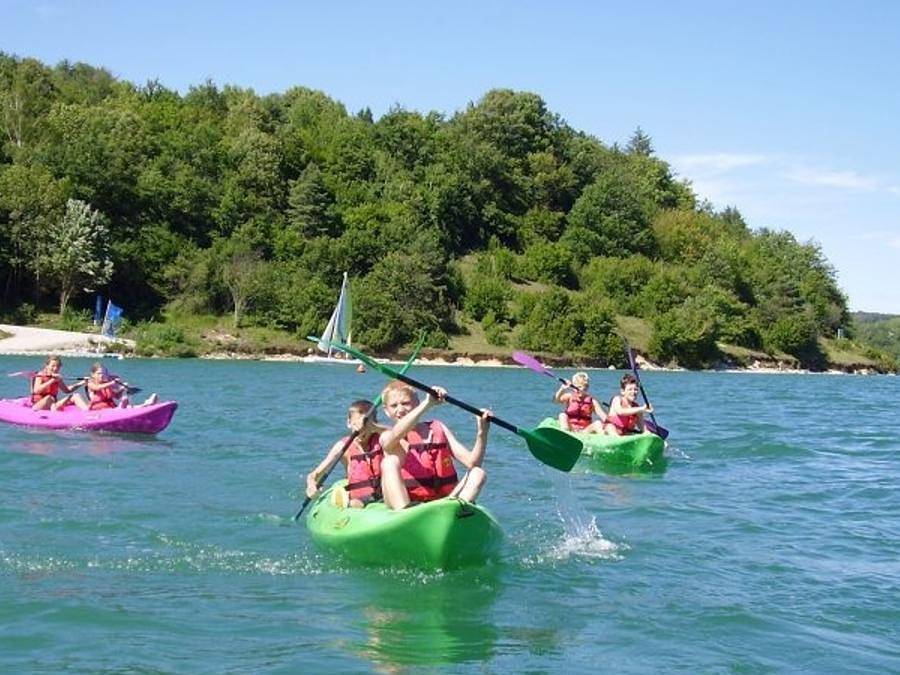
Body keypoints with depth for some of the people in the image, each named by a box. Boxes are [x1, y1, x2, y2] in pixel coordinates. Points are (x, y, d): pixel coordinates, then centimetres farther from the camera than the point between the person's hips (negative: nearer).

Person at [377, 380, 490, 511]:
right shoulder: (388, 438, 1)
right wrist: (427, 404, -36)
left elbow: (472, 462, 2)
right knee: (390, 462, -23)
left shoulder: (438, 429, 11)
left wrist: (482, 433, -16)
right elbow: (395, 436, -29)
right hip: (402, 504, -3)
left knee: (478, 473, -13)